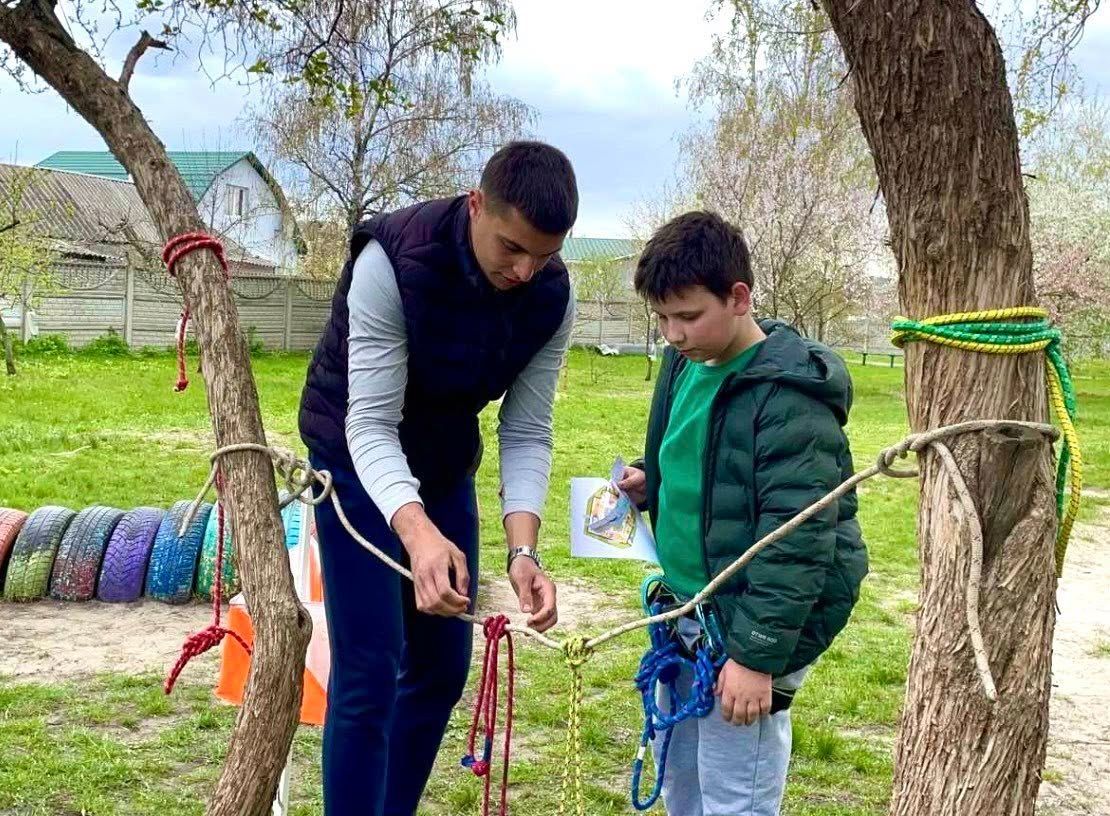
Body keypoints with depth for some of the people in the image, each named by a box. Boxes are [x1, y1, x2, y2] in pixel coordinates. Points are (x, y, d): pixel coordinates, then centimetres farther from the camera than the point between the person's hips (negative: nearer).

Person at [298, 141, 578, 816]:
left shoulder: (553, 296, -17)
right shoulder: (392, 260, -31)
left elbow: (526, 433, -13)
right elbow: (371, 424, -32)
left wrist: (523, 548, -29)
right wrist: (417, 533, -49)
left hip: (447, 462, 5)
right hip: (359, 456, -5)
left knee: (444, 665, 10)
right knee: (370, 671, -10)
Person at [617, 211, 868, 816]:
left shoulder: (788, 397, -22)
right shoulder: (686, 363, 5)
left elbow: (796, 543, -23)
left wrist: (759, 655, -23)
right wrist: (649, 481, 1)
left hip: (750, 628, -9)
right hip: (688, 613, 9)